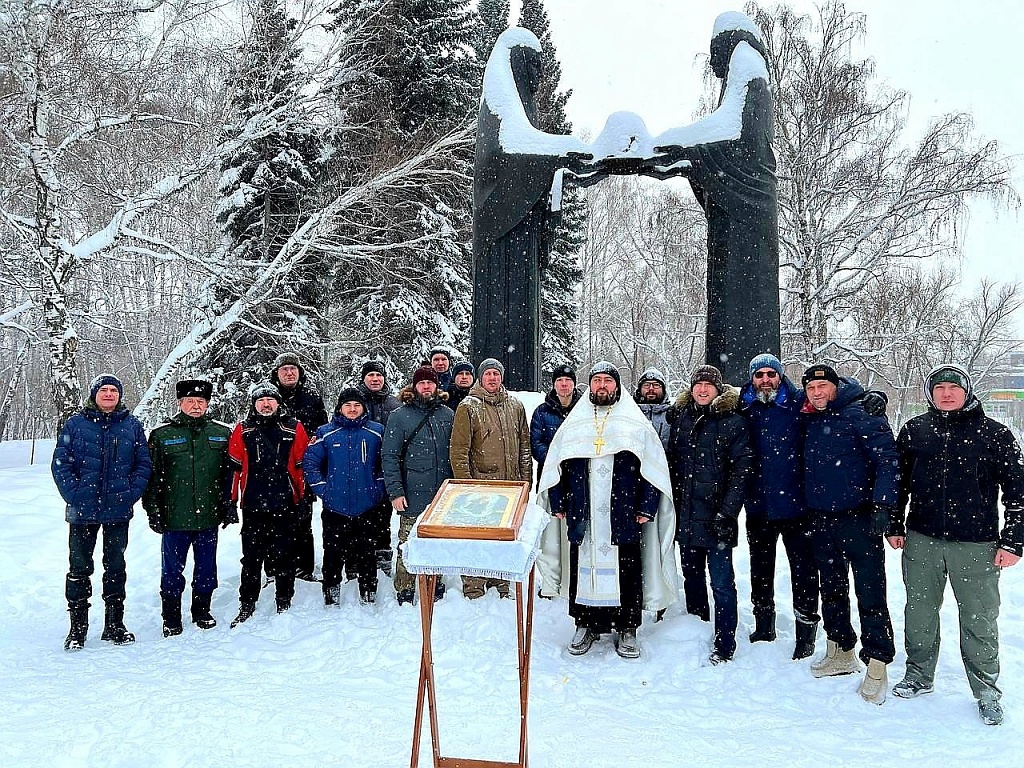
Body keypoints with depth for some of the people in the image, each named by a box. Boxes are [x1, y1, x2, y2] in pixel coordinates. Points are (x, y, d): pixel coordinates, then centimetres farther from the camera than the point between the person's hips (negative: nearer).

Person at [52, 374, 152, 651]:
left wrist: (131, 494, -8)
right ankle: (77, 628, 15)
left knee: (116, 566, 10)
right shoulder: (76, 424, 0)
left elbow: (144, 464, 4)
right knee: (79, 568, 4)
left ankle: (114, 625, 21)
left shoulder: (132, 426, 4)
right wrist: (74, 496, -13)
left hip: (118, 511, 1)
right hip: (83, 511, -1)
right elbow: (60, 464, -3)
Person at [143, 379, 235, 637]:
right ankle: (171, 619, 20)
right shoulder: (162, 435, 0)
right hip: (174, 518, -2)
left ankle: (202, 611, 29)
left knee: (206, 568, 12)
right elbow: (152, 477, 1)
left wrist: (229, 505, 4)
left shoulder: (222, 434, 6)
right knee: (172, 569, 7)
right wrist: (153, 511, -3)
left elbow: (230, 474, 9)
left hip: (209, 517, 2)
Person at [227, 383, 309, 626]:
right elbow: (233, 467, 6)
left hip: (286, 506, 0)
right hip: (253, 507, 1)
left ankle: (284, 603, 21)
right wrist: (231, 501, 3)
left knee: (284, 557, 8)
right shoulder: (243, 430, 5)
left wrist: (305, 498, 4)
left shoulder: (294, 428, 3)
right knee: (251, 558, 7)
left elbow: (303, 465, 6)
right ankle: (246, 605, 20)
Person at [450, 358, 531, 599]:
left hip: (510, 488, 5)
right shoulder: (469, 407, -3)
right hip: (479, 487, -4)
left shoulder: (515, 406, 11)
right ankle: (473, 592, 8)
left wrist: (525, 481, 11)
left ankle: (500, 588, 25)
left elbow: (525, 447, 16)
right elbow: (459, 451, -6)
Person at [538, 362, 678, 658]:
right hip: (582, 515, 2)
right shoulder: (574, 423, 10)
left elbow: (654, 468, 1)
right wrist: (558, 503, 8)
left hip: (624, 516, -2)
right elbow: (556, 466, 14)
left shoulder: (636, 424, 3)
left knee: (626, 570, 3)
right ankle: (586, 624, 21)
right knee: (583, 567, 7)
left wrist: (647, 507, -5)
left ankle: (627, 628, 17)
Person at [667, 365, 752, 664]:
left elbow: (741, 469, -9)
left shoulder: (733, 421, -4)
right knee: (692, 577, 16)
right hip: (686, 515, 5)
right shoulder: (681, 418, 10)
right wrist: (673, 506, 8)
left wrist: (727, 513, -15)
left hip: (717, 516, -5)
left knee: (721, 582, -3)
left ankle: (724, 646, 7)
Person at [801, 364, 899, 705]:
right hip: (823, 521, 7)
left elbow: (887, 459, -15)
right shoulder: (811, 422, 12)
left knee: (870, 594, -3)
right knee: (832, 590, 16)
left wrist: (883, 506, -22)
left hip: (859, 519, -7)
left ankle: (877, 666, 6)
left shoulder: (859, 414, -9)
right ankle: (841, 652, 30)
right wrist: (809, 511, 17)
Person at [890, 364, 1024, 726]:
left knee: (979, 621, 6)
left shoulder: (993, 433, -3)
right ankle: (919, 675, 31)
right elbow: (897, 479, 12)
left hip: (977, 545, -2)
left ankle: (987, 692, 23)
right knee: (920, 612, 13)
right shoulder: (914, 430, 4)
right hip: (921, 541, 3)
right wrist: (893, 525, 10)